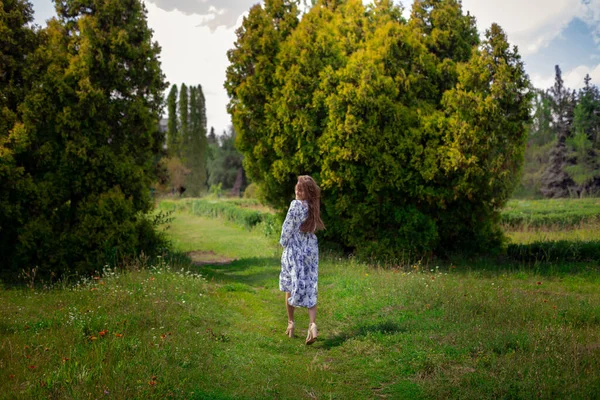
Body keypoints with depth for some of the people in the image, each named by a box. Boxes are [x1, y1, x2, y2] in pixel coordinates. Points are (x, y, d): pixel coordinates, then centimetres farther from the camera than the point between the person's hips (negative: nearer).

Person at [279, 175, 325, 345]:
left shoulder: (296, 205, -15)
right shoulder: (313, 206, 5)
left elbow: (288, 227, -13)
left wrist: (283, 242, 5)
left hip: (295, 250, -5)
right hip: (311, 250, 5)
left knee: (291, 286, 12)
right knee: (309, 289, 4)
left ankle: (290, 323, 21)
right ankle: (312, 323, -13)